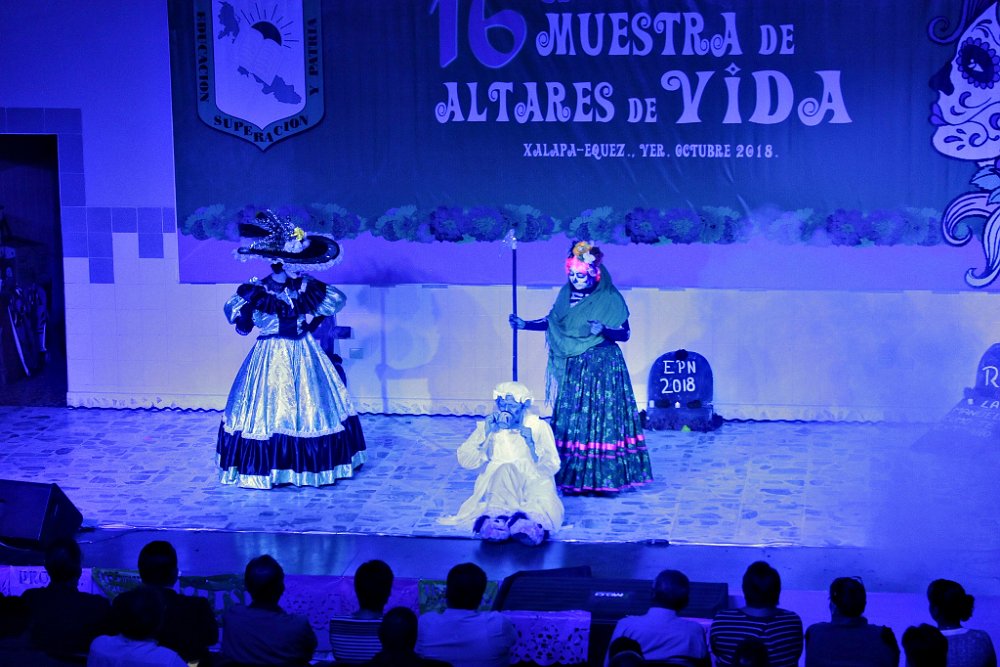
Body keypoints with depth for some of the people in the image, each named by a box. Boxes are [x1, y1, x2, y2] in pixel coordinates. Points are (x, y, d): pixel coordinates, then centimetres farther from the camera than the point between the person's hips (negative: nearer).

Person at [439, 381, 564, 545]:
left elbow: (551, 468, -2)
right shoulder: (488, 426, 9)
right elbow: (465, 461, 0)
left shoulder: (539, 427, 6)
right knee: (506, 469, -34)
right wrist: (485, 433, -10)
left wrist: (531, 443, -17)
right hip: (496, 481, 0)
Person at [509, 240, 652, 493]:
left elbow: (624, 334, -9)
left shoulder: (610, 300, -8)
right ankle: (572, 477, 12)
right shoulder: (567, 294, 6)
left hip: (602, 368, -5)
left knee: (601, 419, -5)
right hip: (574, 368, 5)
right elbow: (551, 322, 15)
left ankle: (601, 478, -1)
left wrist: (603, 330, -27)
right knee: (571, 420, 5)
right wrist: (524, 324, 6)